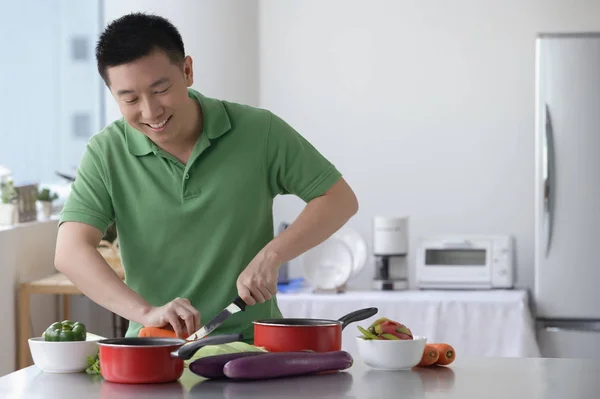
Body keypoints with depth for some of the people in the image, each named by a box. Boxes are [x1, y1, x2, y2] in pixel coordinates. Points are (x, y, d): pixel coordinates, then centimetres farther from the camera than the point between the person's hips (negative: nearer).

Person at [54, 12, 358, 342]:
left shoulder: (258, 131, -3)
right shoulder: (106, 153, -2)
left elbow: (340, 200, 3)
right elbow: (70, 252, -10)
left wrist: (270, 255, -12)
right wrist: (145, 312, -25)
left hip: (252, 343, -1)